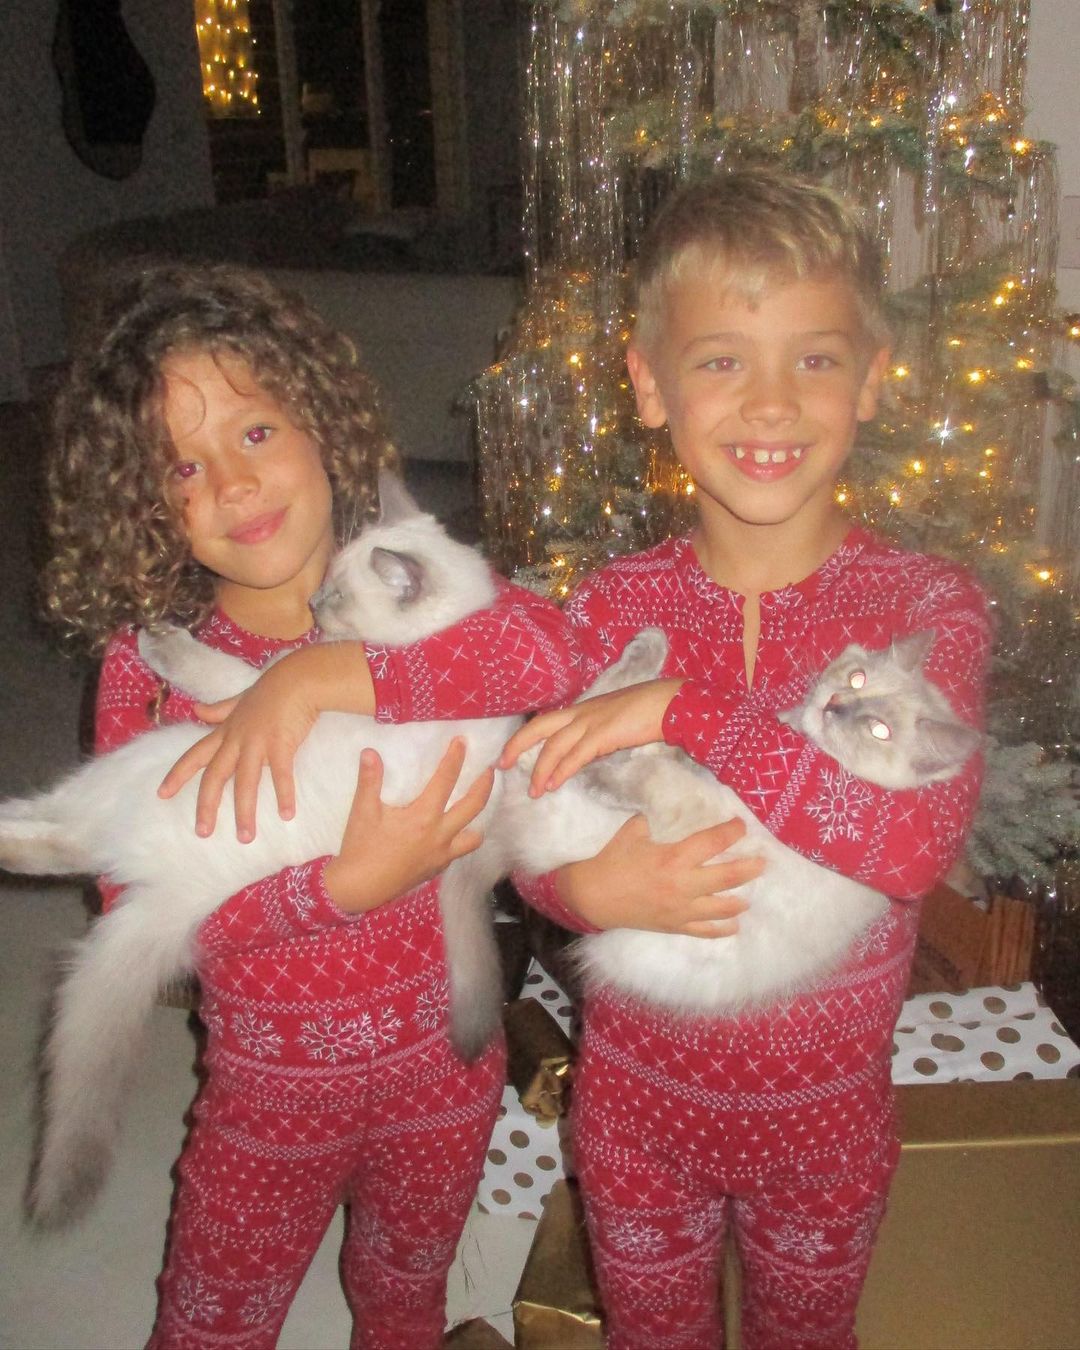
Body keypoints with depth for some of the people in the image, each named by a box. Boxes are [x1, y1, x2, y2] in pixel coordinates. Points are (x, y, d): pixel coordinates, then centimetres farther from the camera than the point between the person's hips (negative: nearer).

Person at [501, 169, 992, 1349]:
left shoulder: (927, 606, -17)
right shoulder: (612, 610, -12)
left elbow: (915, 837, -31)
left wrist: (684, 710, -35)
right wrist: (586, 886, -32)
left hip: (829, 1107, -1)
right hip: (639, 1094, 1)